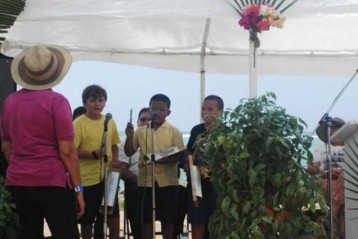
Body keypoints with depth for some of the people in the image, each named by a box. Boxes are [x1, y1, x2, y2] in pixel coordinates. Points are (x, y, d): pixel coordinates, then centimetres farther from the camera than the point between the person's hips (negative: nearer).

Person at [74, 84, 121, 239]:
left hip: (108, 176, 5)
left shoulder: (110, 122, 6)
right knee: (87, 217, 7)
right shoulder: (79, 123, -11)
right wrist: (94, 154, -24)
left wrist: (115, 159, -1)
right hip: (87, 178, -5)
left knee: (113, 212, 9)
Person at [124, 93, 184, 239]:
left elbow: (178, 156, -9)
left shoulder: (174, 132, -2)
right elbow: (129, 152, 7)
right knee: (146, 218, 7)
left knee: (167, 219, 5)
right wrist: (129, 136, -11)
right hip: (146, 181, 3)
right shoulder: (141, 131, 7)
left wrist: (158, 160, -24)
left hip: (167, 181, -2)